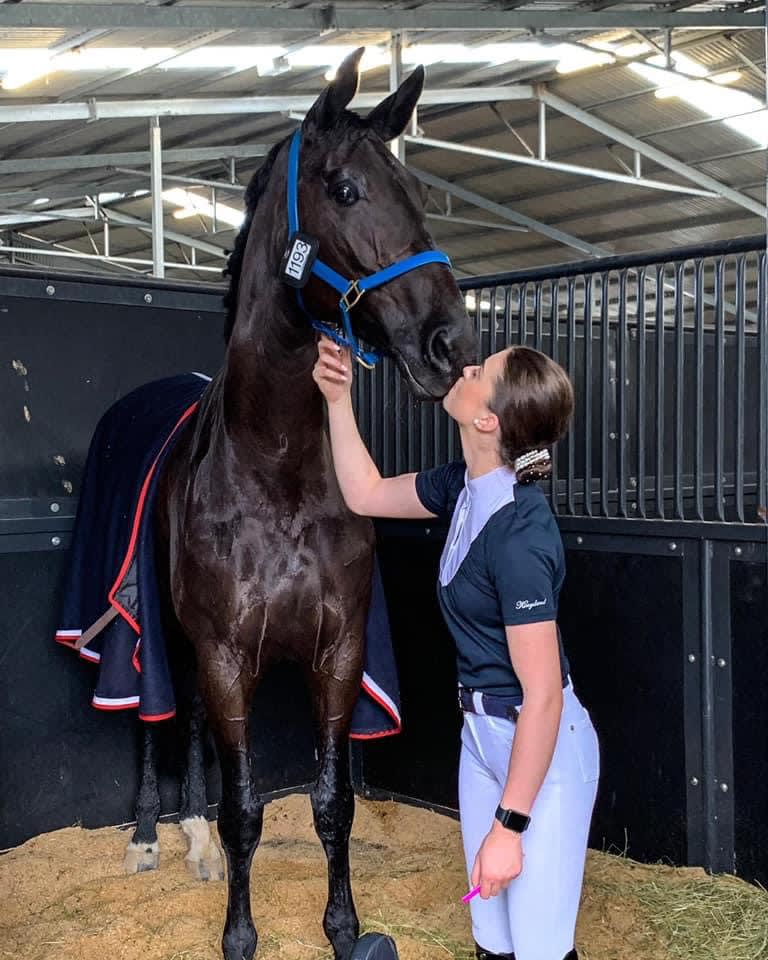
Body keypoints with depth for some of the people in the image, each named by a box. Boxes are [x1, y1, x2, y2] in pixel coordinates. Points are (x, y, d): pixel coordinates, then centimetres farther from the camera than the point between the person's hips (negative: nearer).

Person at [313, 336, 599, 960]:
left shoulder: (518, 534, -28)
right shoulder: (465, 487, -3)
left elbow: (544, 695, -25)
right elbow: (366, 494, 15)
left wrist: (508, 826, -20)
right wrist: (339, 399, 6)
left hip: (543, 746, -8)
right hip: (483, 735, 8)